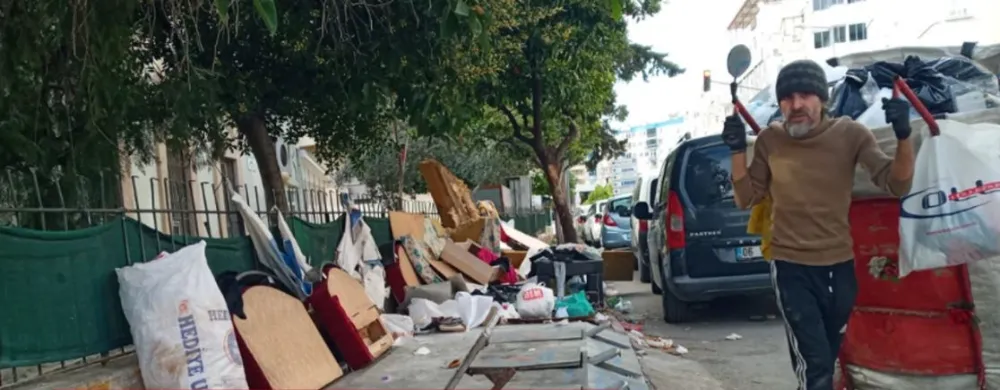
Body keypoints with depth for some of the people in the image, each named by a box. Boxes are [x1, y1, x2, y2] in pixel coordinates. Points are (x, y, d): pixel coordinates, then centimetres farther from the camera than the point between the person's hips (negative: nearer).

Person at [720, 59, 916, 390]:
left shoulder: (850, 134, -7)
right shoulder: (769, 140, -6)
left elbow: (897, 185, -13)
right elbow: (747, 199, 0)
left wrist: (903, 136, -29)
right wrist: (737, 151, -13)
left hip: (840, 266, 2)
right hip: (791, 267, -2)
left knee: (826, 362, 19)